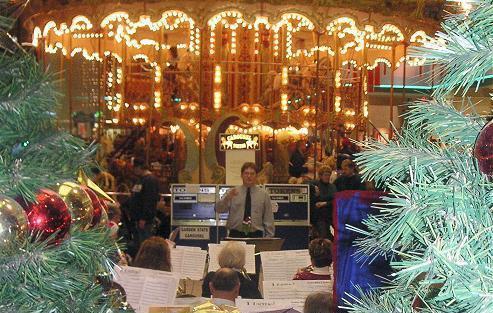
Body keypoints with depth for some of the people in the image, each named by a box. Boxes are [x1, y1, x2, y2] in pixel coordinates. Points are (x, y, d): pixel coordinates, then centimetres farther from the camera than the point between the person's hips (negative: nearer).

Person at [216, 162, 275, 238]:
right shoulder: (233, 192, 7)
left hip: (256, 235, 0)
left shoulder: (264, 195, 8)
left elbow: (268, 220, 8)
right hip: (235, 234, 0)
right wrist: (227, 197, -24)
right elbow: (219, 209, -6)